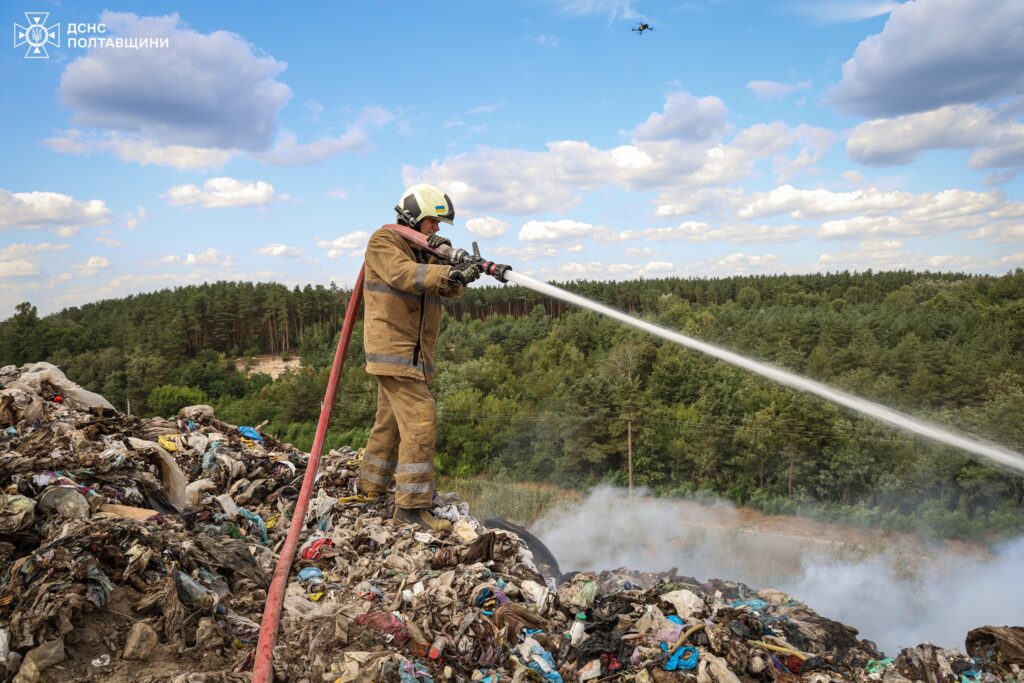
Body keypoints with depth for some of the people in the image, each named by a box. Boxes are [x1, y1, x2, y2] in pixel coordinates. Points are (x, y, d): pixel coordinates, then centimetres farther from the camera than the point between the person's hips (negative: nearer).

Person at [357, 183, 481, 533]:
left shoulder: (425, 251, 19)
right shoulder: (384, 241, -5)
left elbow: (448, 289, 5)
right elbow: (402, 274, -26)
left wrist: (459, 274, -17)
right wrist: (448, 273, -36)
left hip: (413, 353, 9)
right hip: (393, 349, -9)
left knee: (391, 421, 16)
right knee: (421, 419, -15)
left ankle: (370, 489, 29)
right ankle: (412, 504, -12)